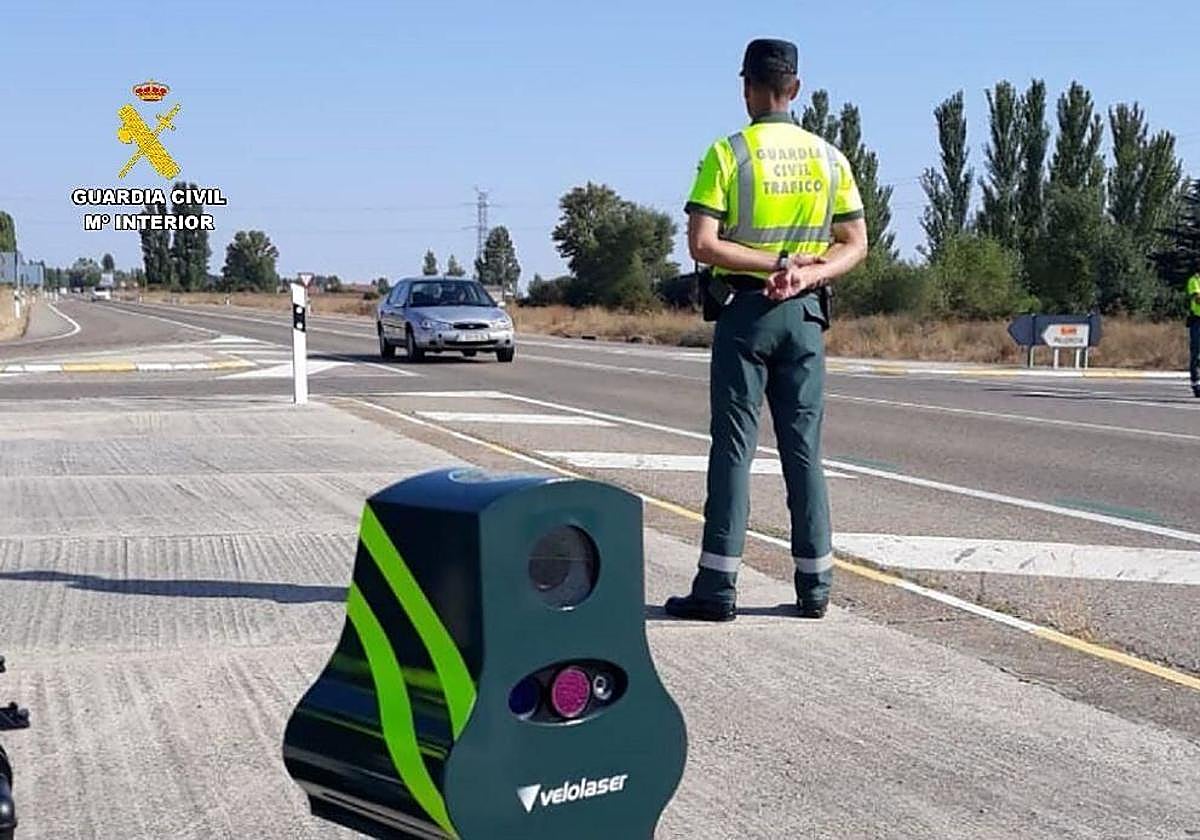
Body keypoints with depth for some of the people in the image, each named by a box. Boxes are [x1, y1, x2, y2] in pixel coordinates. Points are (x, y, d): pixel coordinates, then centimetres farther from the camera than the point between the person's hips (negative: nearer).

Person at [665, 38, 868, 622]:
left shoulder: (727, 153, -7)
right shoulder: (829, 157, 6)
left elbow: (703, 245, -15)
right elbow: (855, 245, 5)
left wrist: (778, 262, -12)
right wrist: (806, 273, -9)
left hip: (746, 312, -3)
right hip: (806, 314, 4)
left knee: (734, 448, -1)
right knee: (804, 450, 8)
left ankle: (718, 587, -1)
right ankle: (814, 586, 10)